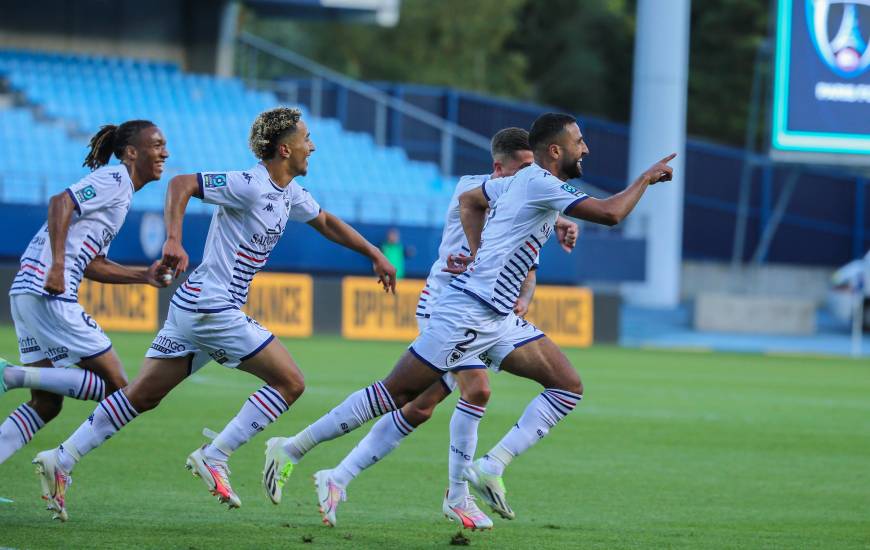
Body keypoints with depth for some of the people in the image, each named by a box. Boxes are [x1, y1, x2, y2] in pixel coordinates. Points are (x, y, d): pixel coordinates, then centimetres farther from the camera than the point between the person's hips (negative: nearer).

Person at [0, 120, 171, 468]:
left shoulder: (121, 189, 23)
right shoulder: (114, 180, -5)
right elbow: (60, 203, -21)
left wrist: (144, 276, 17)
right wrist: (57, 266, -28)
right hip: (49, 295, -10)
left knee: (45, 405, 12)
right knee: (115, 386, -6)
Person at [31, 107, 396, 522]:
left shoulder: (290, 194, 13)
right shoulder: (250, 186, -15)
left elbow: (326, 222, 31)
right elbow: (181, 184, -19)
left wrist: (374, 254, 30)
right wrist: (174, 240, -30)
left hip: (192, 306, 9)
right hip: (213, 307, -9)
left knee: (141, 397, 10)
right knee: (289, 382, -6)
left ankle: (60, 460, 7)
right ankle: (213, 457, -7)